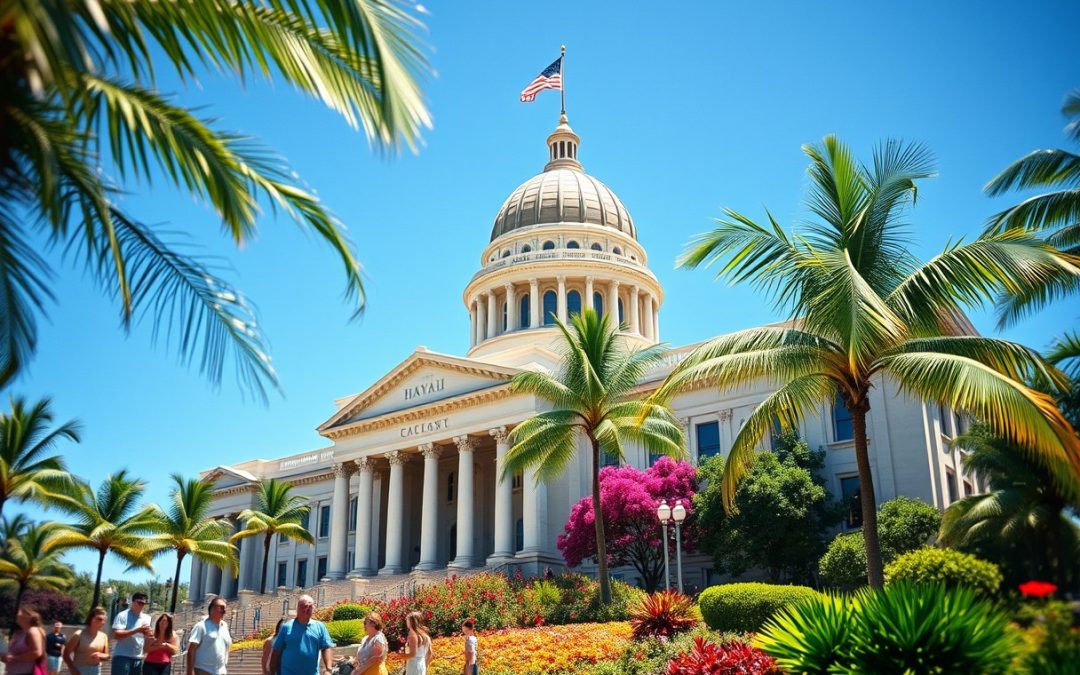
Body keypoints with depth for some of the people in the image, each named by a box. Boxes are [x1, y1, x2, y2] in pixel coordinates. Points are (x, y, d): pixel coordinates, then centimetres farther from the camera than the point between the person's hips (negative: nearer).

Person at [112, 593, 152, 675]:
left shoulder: (147, 618, 10)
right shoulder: (122, 616, -6)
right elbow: (116, 635, -18)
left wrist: (149, 633, -8)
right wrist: (137, 630, -23)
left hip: (138, 658, 6)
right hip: (122, 656, -6)